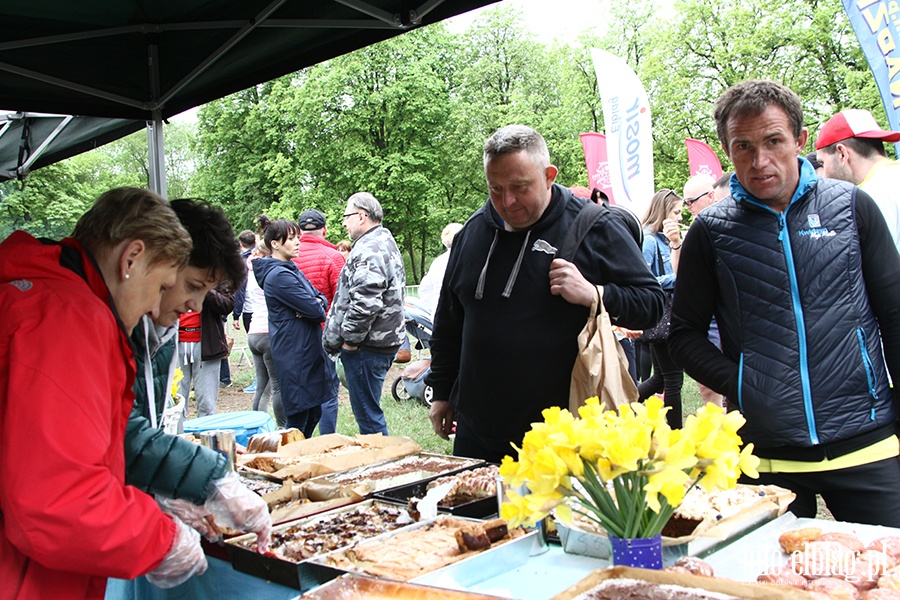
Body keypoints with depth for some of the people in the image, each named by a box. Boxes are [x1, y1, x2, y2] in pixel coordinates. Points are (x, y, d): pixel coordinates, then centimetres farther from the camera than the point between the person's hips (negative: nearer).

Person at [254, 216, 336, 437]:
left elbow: (320, 297, 13)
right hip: (296, 355, -10)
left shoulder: (291, 269, 16)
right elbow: (315, 311, -20)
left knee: (313, 414, 16)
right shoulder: (279, 275, -17)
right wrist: (319, 308, 3)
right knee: (298, 419, -3)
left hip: (307, 351, 10)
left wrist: (318, 303, -9)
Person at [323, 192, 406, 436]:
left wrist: (350, 338, -15)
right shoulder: (386, 242, 18)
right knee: (370, 412, 19)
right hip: (385, 340, 11)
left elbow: (365, 302, -28)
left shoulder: (368, 249, -18)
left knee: (368, 416, -2)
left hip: (366, 346, -11)